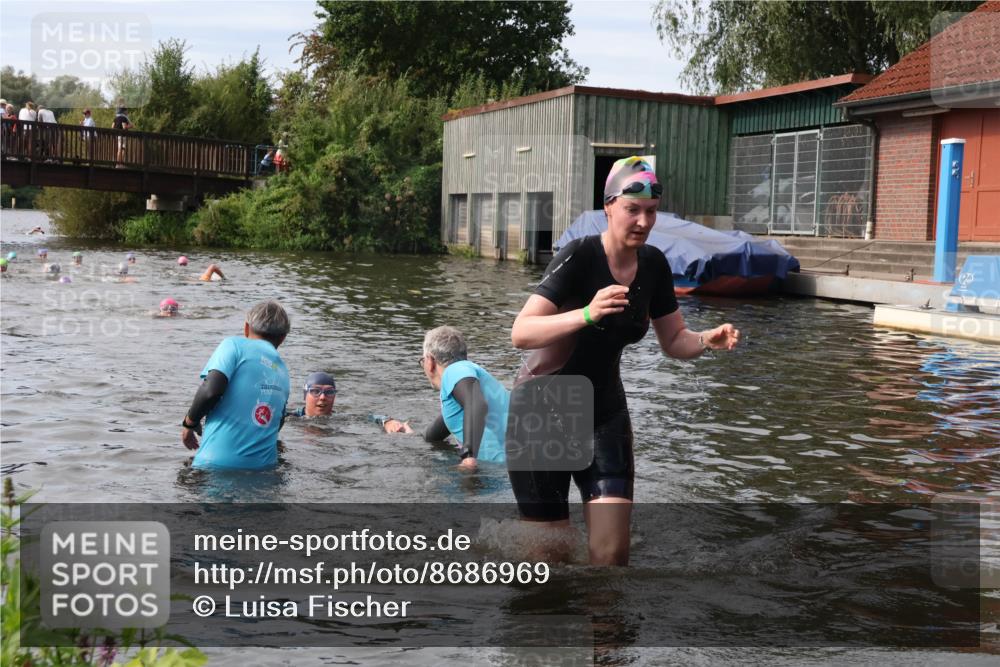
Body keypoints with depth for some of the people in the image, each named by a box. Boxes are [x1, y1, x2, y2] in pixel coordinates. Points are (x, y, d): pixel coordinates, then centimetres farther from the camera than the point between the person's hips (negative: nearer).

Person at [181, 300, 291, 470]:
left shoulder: (235, 344, 2)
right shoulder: (283, 372, 18)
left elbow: (212, 389, -14)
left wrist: (189, 422, 3)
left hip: (218, 462, -5)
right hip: (264, 466, 5)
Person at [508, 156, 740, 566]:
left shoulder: (654, 264, -2)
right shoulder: (580, 256, -20)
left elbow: (674, 341, 8)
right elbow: (520, 333, -28)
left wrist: (708, 340, -13)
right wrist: (586, 314, -43)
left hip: (605, 414, 5)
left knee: (612, 552, -2)